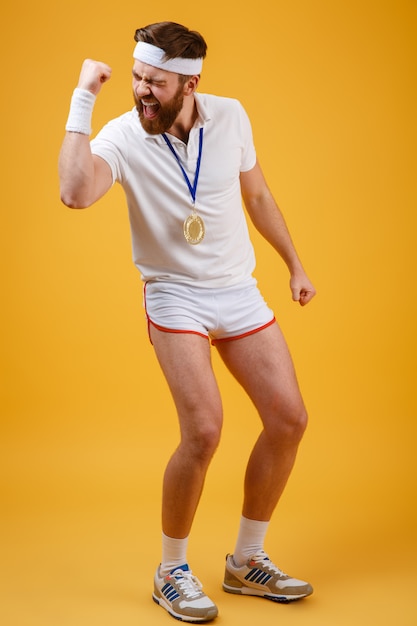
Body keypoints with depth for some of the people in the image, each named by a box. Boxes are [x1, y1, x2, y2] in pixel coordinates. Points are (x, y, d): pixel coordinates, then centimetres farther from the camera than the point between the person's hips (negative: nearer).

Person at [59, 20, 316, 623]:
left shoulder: (231, 117, -3)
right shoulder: (122, 135, -13)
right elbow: (76, 192, -34)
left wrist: (294, 265, 17)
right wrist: (82, 98, -28)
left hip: (241, 291, 5)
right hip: (176, 296, -4)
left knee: (289, 419, 1)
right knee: (203, 432, -18)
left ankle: (247, 561, 20)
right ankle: (172, 571, 8)